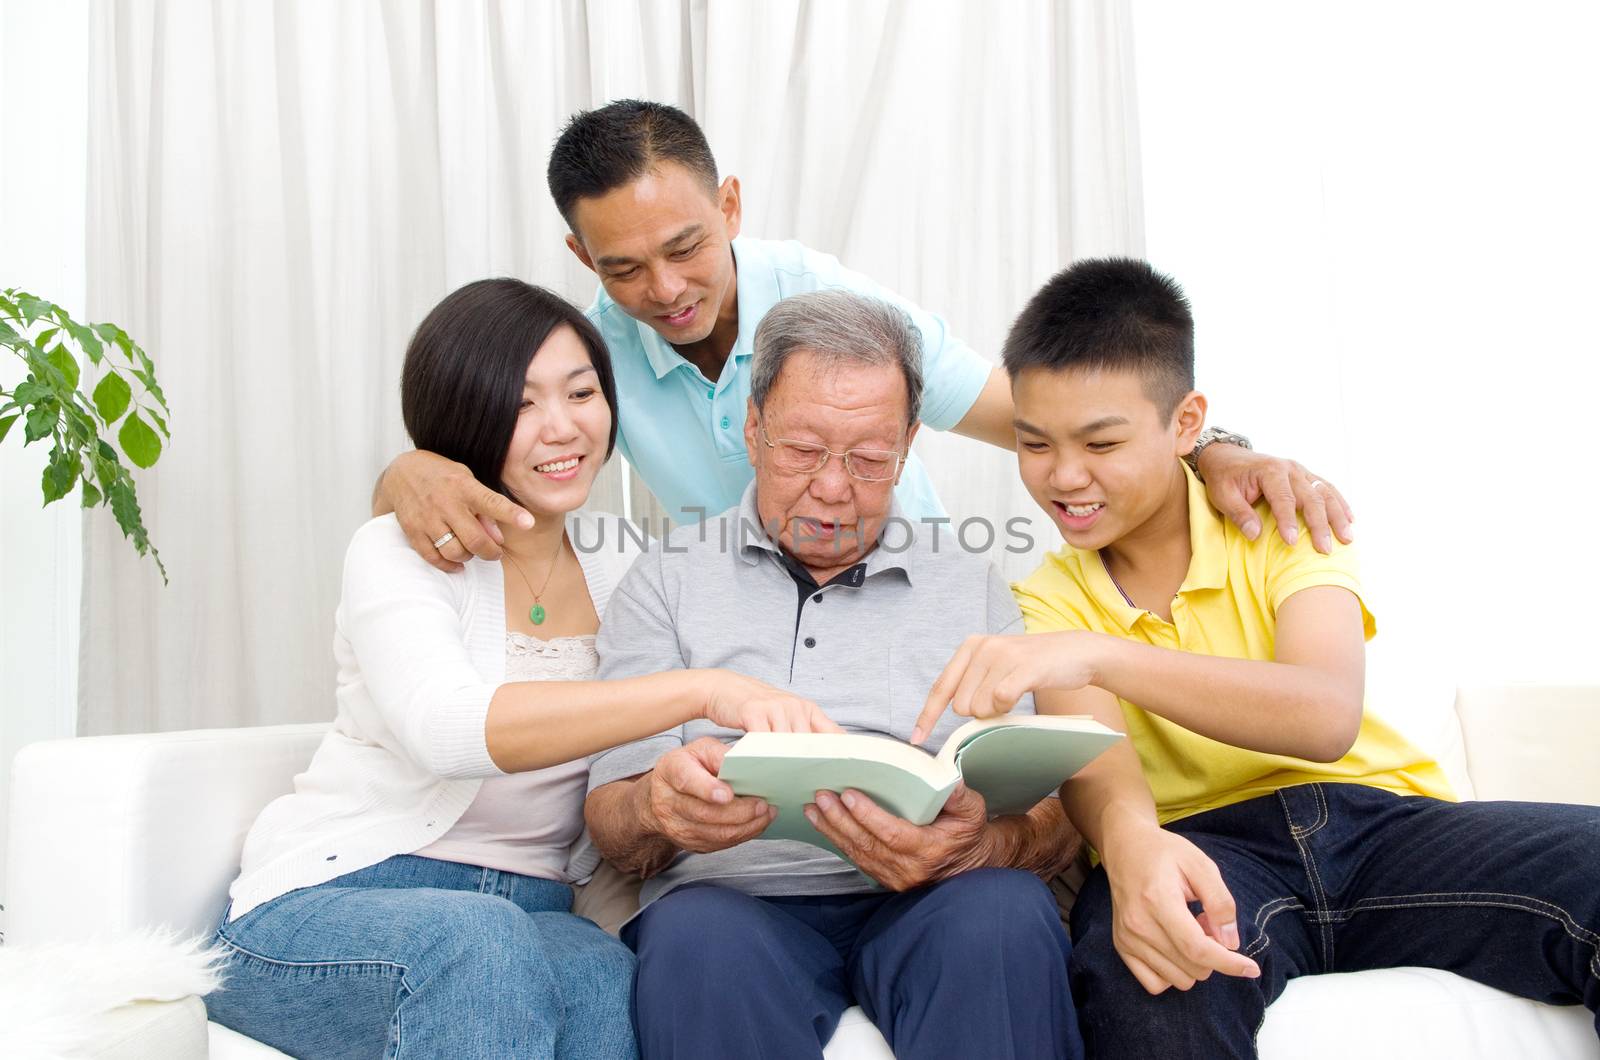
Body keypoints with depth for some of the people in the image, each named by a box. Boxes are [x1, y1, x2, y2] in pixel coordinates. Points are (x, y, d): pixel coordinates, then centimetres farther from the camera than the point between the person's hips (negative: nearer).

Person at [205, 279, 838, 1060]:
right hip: (333, 900, -3)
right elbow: (444, 726, -28)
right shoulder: (398, 551, -6)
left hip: (532, 914, 4)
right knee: (480, 945, -36)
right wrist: (701, 690, -37)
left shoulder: (620, 565, 10)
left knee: (606, 981, -31)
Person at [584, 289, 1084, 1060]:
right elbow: (610, 821, 6)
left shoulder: (973, 590, 15)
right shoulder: (669, 580, 13)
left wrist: (976, 845, -19)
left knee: (1007, 912, -31)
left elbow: (1054, 822, 6)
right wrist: (660, 808, -20)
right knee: (698, 939, -35)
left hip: (920, 907, 2)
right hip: (735, 894, -1)